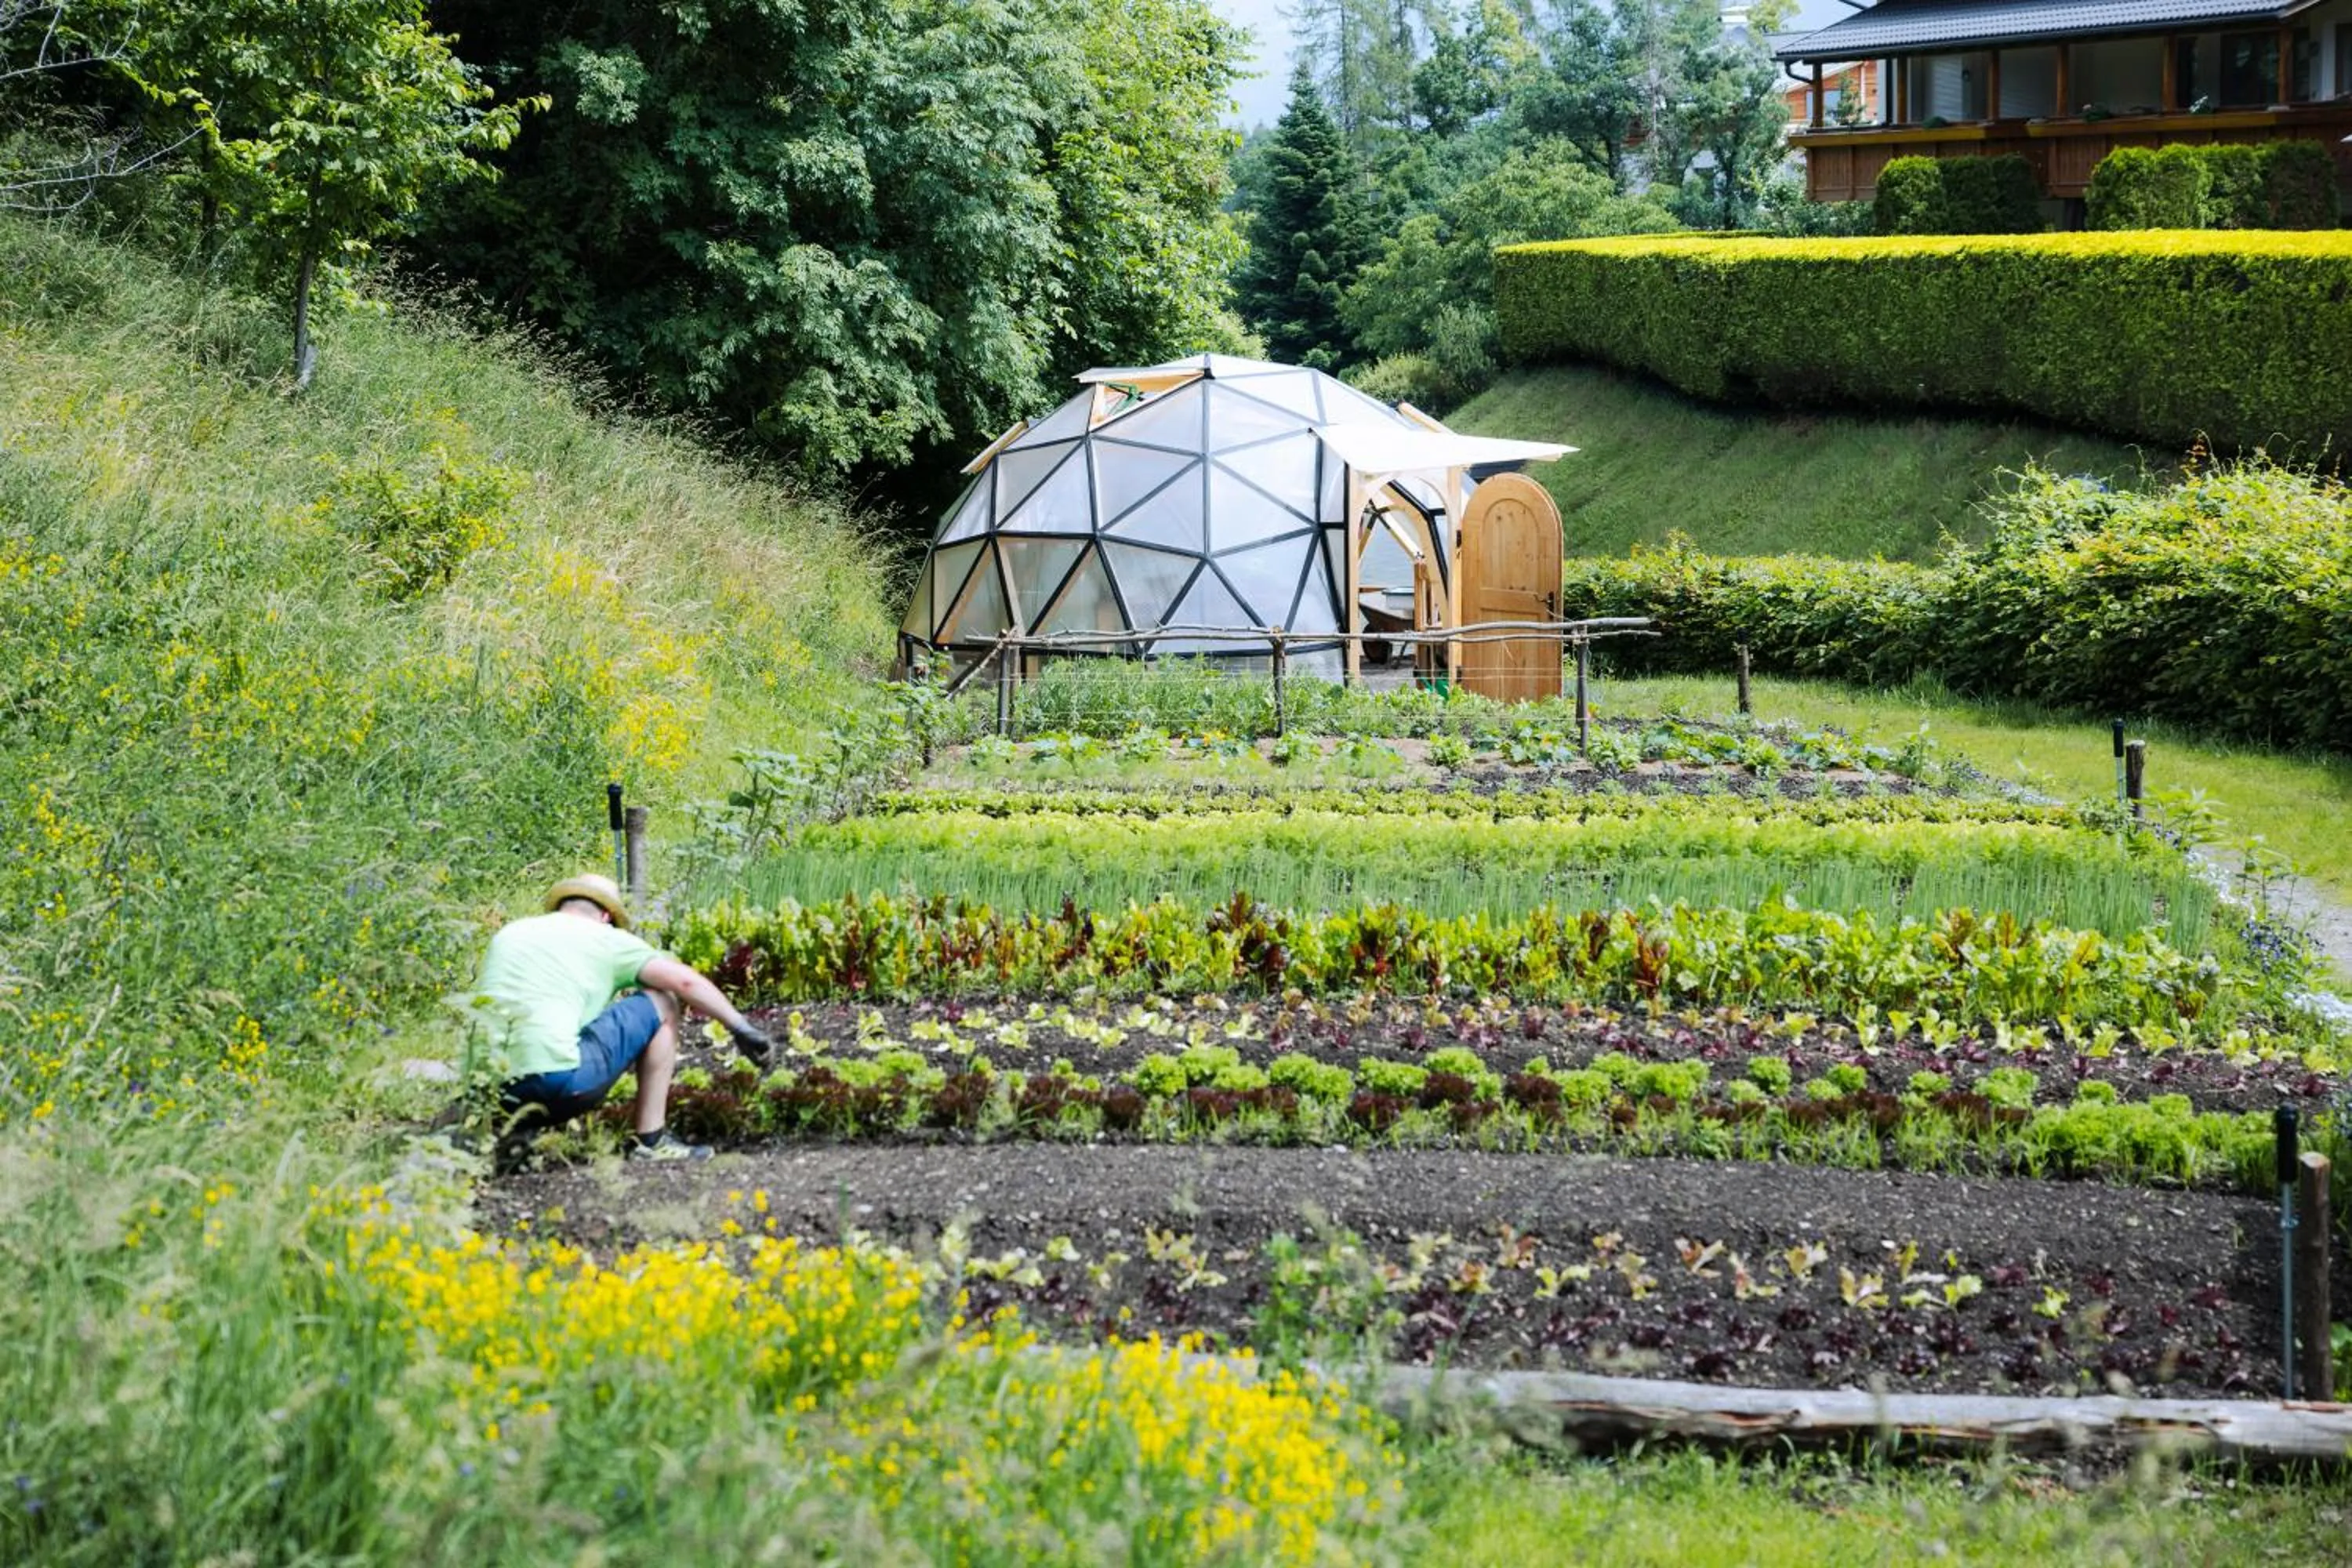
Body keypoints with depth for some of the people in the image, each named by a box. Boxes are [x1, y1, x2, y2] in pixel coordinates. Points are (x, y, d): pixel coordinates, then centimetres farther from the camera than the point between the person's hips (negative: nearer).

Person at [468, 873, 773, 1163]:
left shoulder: (508, 934, 24)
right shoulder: (606, 939, 10)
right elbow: (685, 981, 4)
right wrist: (742, 1029, 13)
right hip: (557, 1077, -6)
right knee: (661, 1005, 13)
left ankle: (513, 1122, 12)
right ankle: (651, 1139, 12)